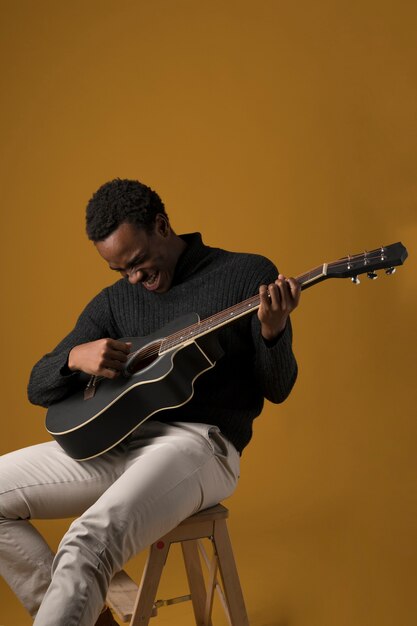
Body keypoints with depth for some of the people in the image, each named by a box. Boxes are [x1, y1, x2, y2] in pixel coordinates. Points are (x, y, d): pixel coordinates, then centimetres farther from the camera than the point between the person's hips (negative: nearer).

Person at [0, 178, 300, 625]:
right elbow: (38, 388, 14)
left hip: (199, 441, -7)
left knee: (90, 540, -34)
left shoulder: (247, 275, 2)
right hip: (113, 439, 7)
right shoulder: (113, 303, 14)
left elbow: (277, 390, 1)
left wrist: (273, 332, -21)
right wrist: (77, 357, -9)